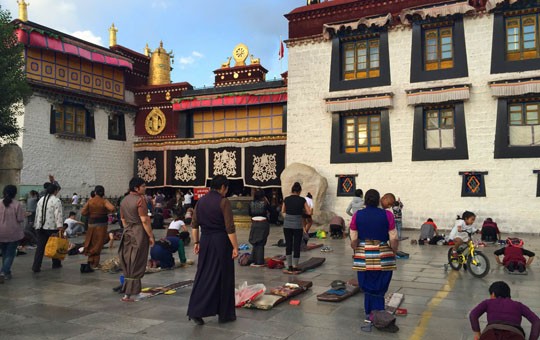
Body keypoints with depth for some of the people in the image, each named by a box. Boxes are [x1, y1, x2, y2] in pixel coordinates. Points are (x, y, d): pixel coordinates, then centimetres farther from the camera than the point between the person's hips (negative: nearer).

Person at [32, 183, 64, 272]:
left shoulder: (41, 200, 13)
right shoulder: (56, 200, -10)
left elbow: (37, 213, 18)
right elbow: (59, 215, -17)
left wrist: (37, 225, 25)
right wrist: (60, 227, -20)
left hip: (40, 227, 6)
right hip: (52, 227, -5)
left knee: (40, 247, 4)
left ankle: (36, 266, -2)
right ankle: (56, 264, 24)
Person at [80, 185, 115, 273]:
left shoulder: (90, 201, -2)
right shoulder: (104, 201, -11)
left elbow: (83, 212, -4)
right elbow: (112, 208, -27)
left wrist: (90, 214, 12)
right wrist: (106, 212, -8)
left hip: (91, 224, 3)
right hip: (101, 225, -3)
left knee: (91, 243, 14)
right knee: (97, 245, 6)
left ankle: (90, 262, 15)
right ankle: (94, 264, 9)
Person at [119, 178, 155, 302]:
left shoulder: (124, 200, 11)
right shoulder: (140, 199, -14)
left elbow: (123, 219, 16)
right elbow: (144, 220, -17)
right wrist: (150, 236, -12)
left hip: (127, 232, 8)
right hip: (139, 233, -8)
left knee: (128, 263, 15)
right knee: (136, 265, 0)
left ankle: (127, 290, 23)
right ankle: (128, 294, 2)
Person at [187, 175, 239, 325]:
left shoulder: (201, 201, 6)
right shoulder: (223, 202, -13)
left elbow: (194, 225, 9)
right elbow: (230, 228, -15)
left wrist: (196, 242, 15)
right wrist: (235, 247, -10)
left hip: (205, 241, 5)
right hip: (221, 241, -5)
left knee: (203, 275, 12)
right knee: (223, 276, 6)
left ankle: (196, 311, 6)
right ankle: (225, 314, 17)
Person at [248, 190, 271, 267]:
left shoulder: (251, 203, 0)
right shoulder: (265, 203, -8)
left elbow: (249, 213, 9)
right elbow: (270, 210, 6)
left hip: (254, 223, 3)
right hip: (263, 224, -3)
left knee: (255, 243, 13)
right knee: (260, 243, 2)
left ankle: (253, 260, 16)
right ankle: (259, 262, 3)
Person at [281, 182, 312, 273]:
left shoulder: (286, 199, 0)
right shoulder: (302, 200, -6)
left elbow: (283, 211, 13)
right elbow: (309, 212, -3)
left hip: (287, 224, 2)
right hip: (297, 225, -2)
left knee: (288, 245, 10)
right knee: (296, 246, 6)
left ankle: (289, 267, 11)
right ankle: (295, 267, 9)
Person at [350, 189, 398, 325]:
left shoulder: (357, 215, -4)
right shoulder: (387, 215, -7)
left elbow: (353, 240, -3)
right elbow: (394, 239, -6)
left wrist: (357, 252, 13)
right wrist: (394, 253, 9)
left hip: (363, 257, 1)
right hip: (383, 257, -1)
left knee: (367, 286, 14)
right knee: (380, 286, 12)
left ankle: (369, 314, 22)